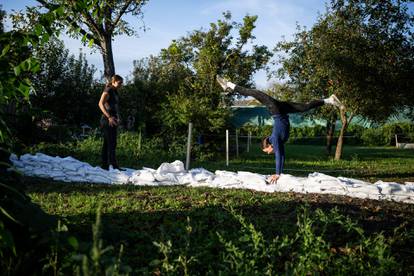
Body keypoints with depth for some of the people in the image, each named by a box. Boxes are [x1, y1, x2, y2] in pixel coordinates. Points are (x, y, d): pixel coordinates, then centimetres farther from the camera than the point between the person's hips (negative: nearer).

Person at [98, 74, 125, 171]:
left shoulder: (115, 92, 18)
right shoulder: (108, 90, -9)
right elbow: (100, 104, -20)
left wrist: (118, 118, 16)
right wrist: (109, 117, -25)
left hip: (112, 121, 9)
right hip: (107, 121, -9)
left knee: (107, 144, 10)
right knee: (111, 144, -11)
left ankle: (105, 166, 13)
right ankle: (114, 165, -13)